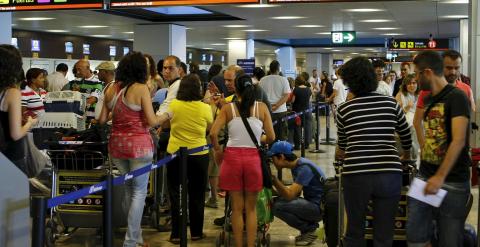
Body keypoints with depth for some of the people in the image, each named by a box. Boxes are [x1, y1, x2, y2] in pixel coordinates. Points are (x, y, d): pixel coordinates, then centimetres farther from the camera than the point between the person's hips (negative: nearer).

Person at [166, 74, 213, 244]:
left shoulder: (173, 105, -8)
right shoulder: (205, 108, -11)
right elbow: (210, 128, 6)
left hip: (175, 154, 0)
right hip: (199, 155, 0)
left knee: (175, 195, 10)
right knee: (197, 196, 13)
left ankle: (176, 233, 10)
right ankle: (196, 232, 20)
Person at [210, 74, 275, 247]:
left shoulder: (228, 108, 1)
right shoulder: (261, 108, 1)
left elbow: (213, 133, -8)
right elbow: (271, 137, -1)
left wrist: (218, 150, 9)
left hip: (232, 156, 0)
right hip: (253, 157, 0)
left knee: (237, 207, 10)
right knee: (251, 208, 12)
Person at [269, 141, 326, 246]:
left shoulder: (304, 167, -21)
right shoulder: (296, 165, 8)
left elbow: (290, 195, -26)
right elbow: (296, 193, 12)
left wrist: (274, 178, -24)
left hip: (320, 207, -10)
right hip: (312, 203, 10)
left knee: (278, 206, -21)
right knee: (277, 201, 7)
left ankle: (309, 230, -4)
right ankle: (310, 226, 9)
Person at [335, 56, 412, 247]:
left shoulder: (344, 109, 3)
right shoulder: (391, 103, 5)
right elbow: (406, 137, 20)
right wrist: (405, 154, 43)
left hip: (356, 175, -1)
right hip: (389, 173, 1)